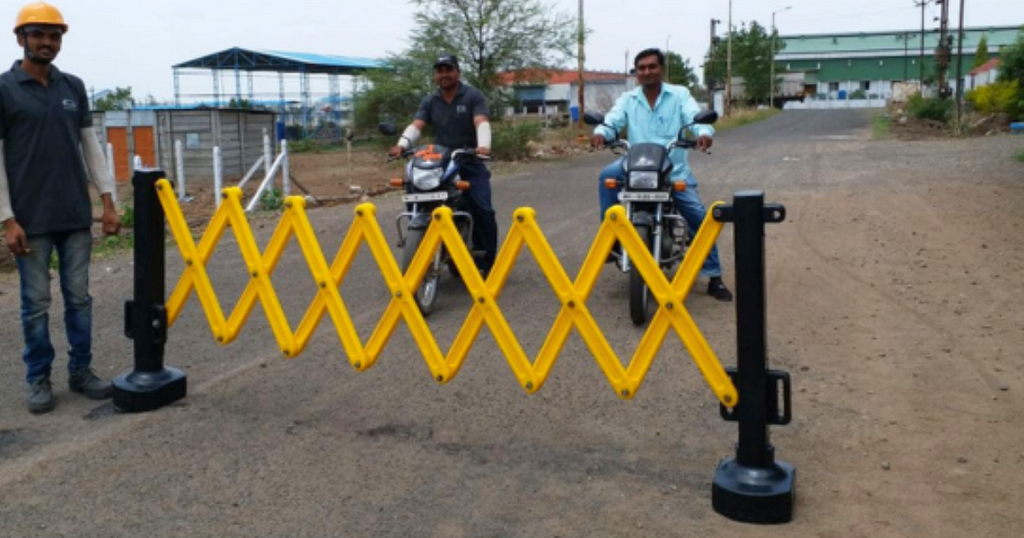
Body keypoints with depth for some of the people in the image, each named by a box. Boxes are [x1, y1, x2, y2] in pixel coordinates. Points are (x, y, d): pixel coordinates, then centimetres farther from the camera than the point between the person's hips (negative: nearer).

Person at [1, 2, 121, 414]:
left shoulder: (74, 87, 9)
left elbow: (90, 146, 11)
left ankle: (81, 371, 19)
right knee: (36, 302, 4)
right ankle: (39, 379, 16)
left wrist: (107, 200, 4)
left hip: (76, 216, 4)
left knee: (79, 297, 8)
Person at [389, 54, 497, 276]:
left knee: (483, 211, -16)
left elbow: (482, 123, -17)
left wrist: (483, 146, -38)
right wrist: (402, 144, -25)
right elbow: (416, 126, -4)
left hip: (470, 162, -3)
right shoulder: (430, 102, 10)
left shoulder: (473, 96, -1)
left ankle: (486, 263, -4)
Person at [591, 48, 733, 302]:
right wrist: (601, 132, -30)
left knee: (700, 217, -9)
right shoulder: (627, 99, 9)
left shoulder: (679, 94, 4)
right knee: (608, 175, -29)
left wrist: (703, 132, -35)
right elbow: (612, 121, -5)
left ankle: (714, 277, 4)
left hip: (674, 168, -1)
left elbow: (695, 117, -11)